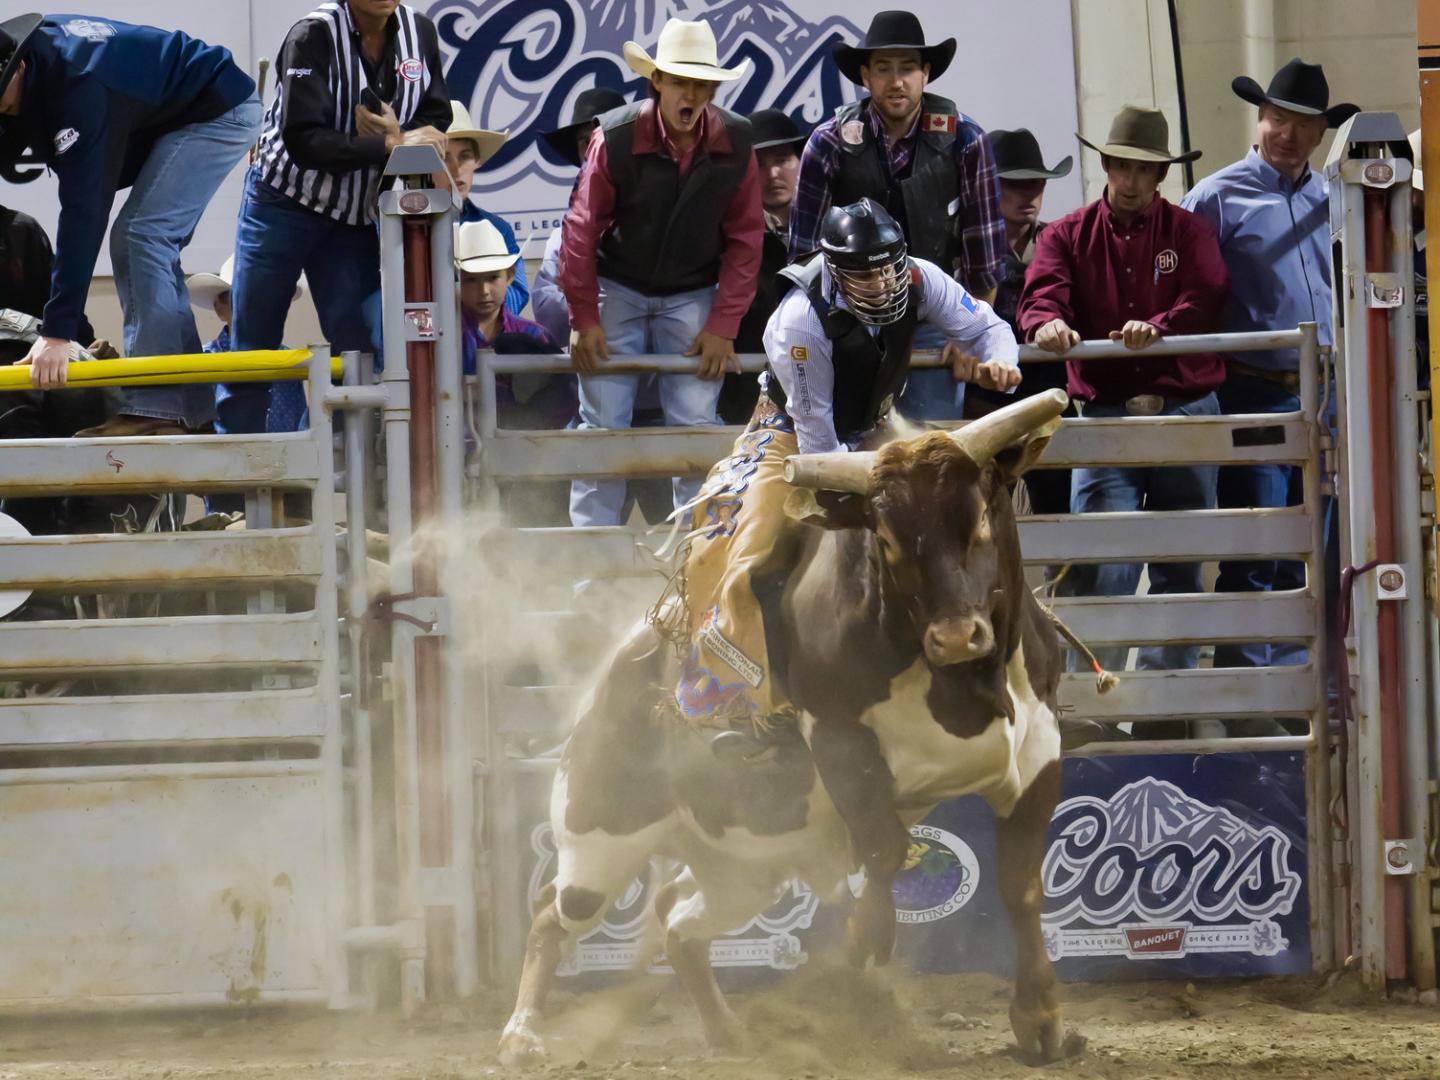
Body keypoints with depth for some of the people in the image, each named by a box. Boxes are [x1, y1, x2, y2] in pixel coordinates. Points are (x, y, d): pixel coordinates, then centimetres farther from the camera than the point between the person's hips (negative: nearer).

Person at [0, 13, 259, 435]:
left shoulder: (79, 85, -35)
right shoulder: (36, 44, -10)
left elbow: (83, 207, -38)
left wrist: (58, 331, -41)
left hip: (220, 110, -10)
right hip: (175, 113, 10)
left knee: (141, 236, -19)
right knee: (141, 243, 6)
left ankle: (156, 407, -23)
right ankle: (193, 408, 6)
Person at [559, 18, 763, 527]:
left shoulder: (735, 143, -12)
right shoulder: (615, 139, -19)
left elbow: (744, 238, -4)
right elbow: (582, 231, -11)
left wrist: (722, 326, -8)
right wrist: (585, 320, -10)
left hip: (693, 295, 2)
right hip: (619, 289, -1)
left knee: (696, 423, -3)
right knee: (602, 423, -5)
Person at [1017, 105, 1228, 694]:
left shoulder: (1188, 232, 10)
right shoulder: (1069, 235, 11)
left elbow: (1206, 298, -8)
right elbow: (1040, 294, -7)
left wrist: (1157, 327, -28)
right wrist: (1047, 323, -32)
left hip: (1186, 410, 1)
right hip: (1105, 415, -1)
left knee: (1181, 562, 5)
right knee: (1100, 563, -12)